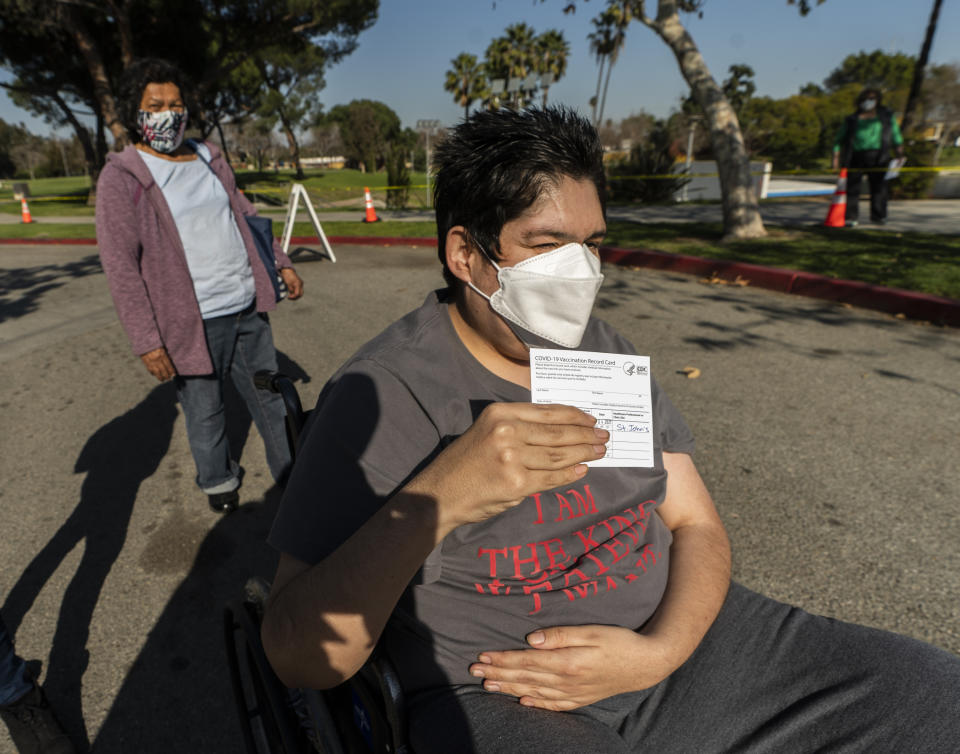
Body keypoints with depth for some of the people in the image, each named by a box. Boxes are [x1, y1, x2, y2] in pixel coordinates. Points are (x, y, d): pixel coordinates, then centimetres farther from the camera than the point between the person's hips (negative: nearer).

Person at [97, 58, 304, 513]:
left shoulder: (208, 158, 10)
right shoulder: (121, 179, -8)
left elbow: (244, 215, 20)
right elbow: (120, 268, -11)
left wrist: (281, 264, 15)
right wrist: (147, 341, -15)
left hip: (248, 306, 5)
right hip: (194, 321, -5)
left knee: (270, 395, 16)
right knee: (204, 410, 10)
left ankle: (292, 472, 34)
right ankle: (217, 480, 35)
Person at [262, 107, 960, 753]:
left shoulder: (611, 355, 5)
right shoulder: (382, 391, -14)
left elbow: (697, 525, 7)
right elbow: (301, 660, -16)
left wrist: (658, 651, -12)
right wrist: (434, 500, -32)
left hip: (668, 634, 6)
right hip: (499, 696, -5)